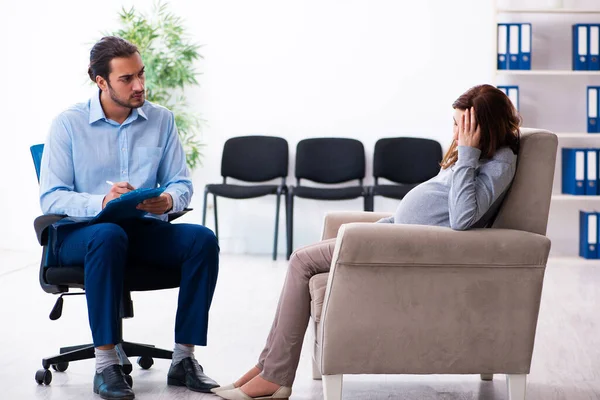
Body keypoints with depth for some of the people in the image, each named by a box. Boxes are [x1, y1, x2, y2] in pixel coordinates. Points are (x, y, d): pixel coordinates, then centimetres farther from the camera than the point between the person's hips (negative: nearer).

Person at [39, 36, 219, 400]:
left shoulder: (161, 120, 6)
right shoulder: (69, 124, -4)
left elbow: (182, 183, 7)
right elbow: (51, 196, -11)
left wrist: (169, 200, -18)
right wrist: (102, 202, -29)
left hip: (144, 230, 4)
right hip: (78, 233, -3)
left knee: (203, 240, -24)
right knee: (109, 236, -39)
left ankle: (184, 358, -19)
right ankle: (106, 364, -33)